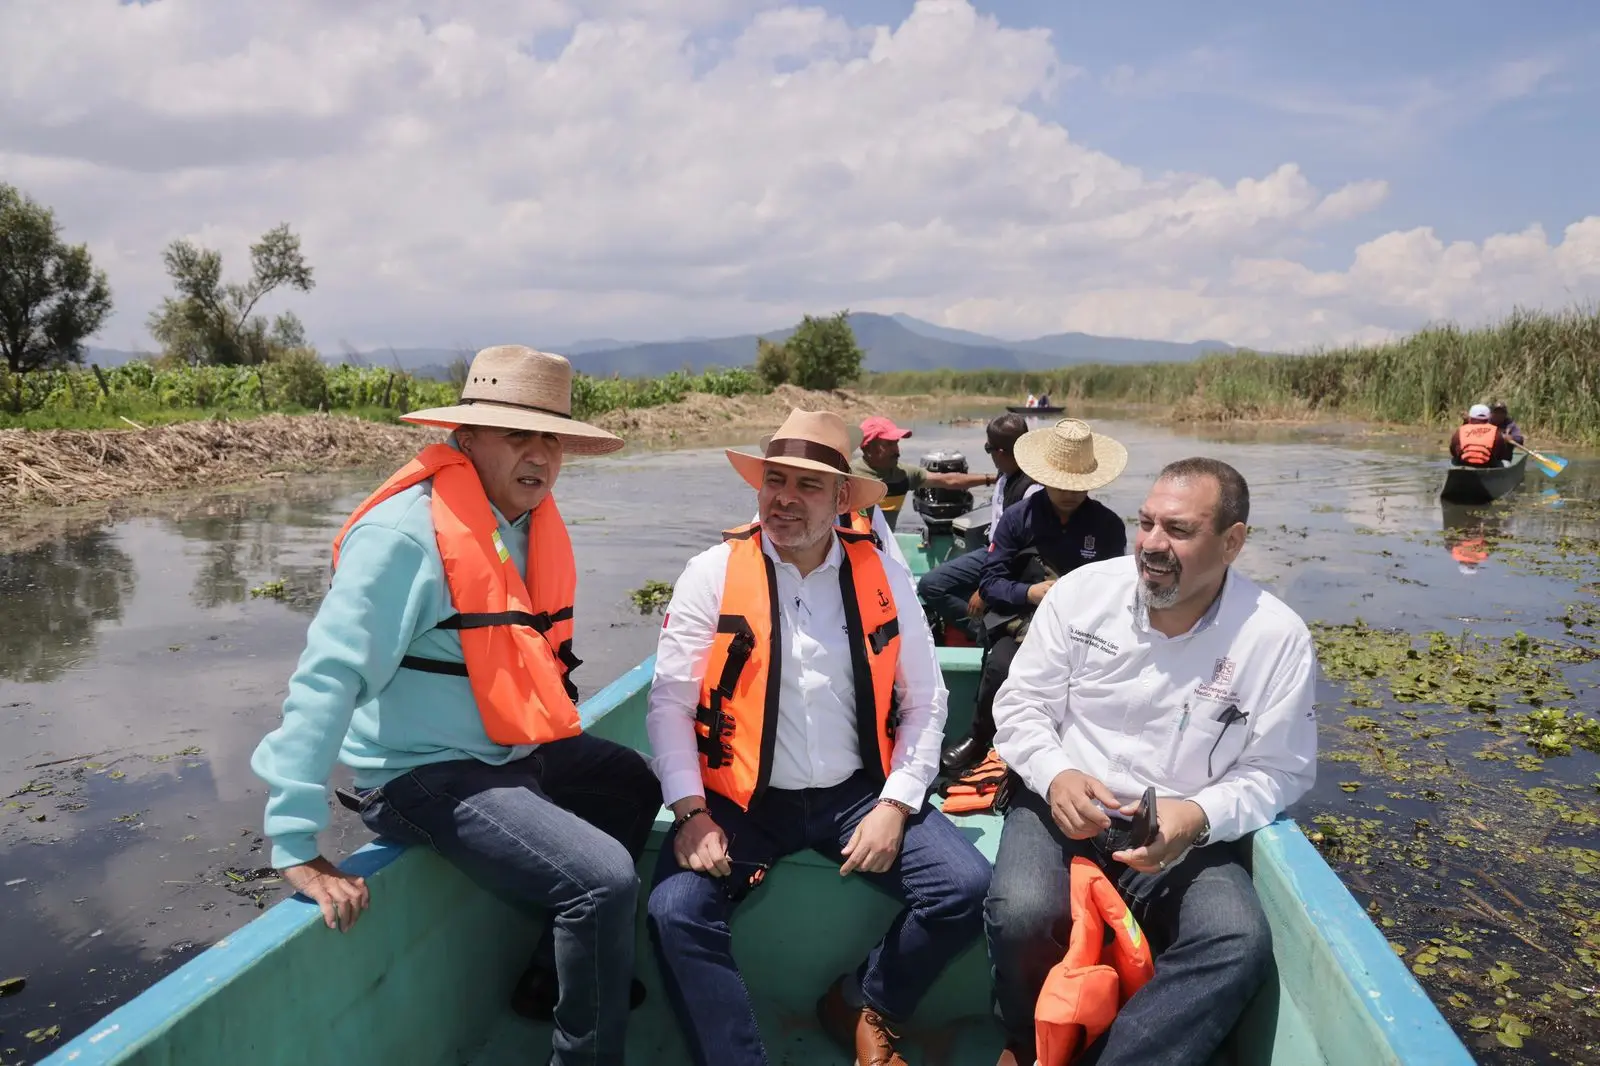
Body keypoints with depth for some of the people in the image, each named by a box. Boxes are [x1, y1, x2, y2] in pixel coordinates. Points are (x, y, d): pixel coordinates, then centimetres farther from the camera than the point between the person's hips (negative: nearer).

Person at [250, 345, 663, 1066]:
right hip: (426, 779, -9)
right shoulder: (406, 534, -23)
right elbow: (325, 682, -26)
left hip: (519, 752, 9)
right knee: (602, 879, -22)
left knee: (637, 788, 23)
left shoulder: (533, 523, 4)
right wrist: (296, 847, -28)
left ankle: (551, 980, 30)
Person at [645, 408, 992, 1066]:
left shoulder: (883, 579, 0)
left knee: (967, 889, -13)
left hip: (857, 793, 2)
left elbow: (924, 702, 4)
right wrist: (691, 814, -15)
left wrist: (894, 806, -6)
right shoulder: (712, 574, -5)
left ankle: (862, 1007, 14)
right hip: (742, 799, -1)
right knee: (675, 910, -25)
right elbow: (670, 704, -5)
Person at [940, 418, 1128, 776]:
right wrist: (1030, 592, -15)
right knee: (1001, 668, -31)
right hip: (1022, 620, 0)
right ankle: (979, 739, 0)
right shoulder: (1017, 518, 3)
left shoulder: (1109, 526, 4)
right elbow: (989, 582, 2)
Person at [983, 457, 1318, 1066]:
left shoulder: (1279, 638, -7)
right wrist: (1055, 775, -19)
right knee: (1021, 914, -28)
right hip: (1061, 806, 0)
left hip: (1182, 834, 0)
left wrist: (1198, 816, -21)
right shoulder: (1083, 591, -5)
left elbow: (1279, 769, -1)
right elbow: (1020, 703, 2)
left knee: (1241, 943, -28)